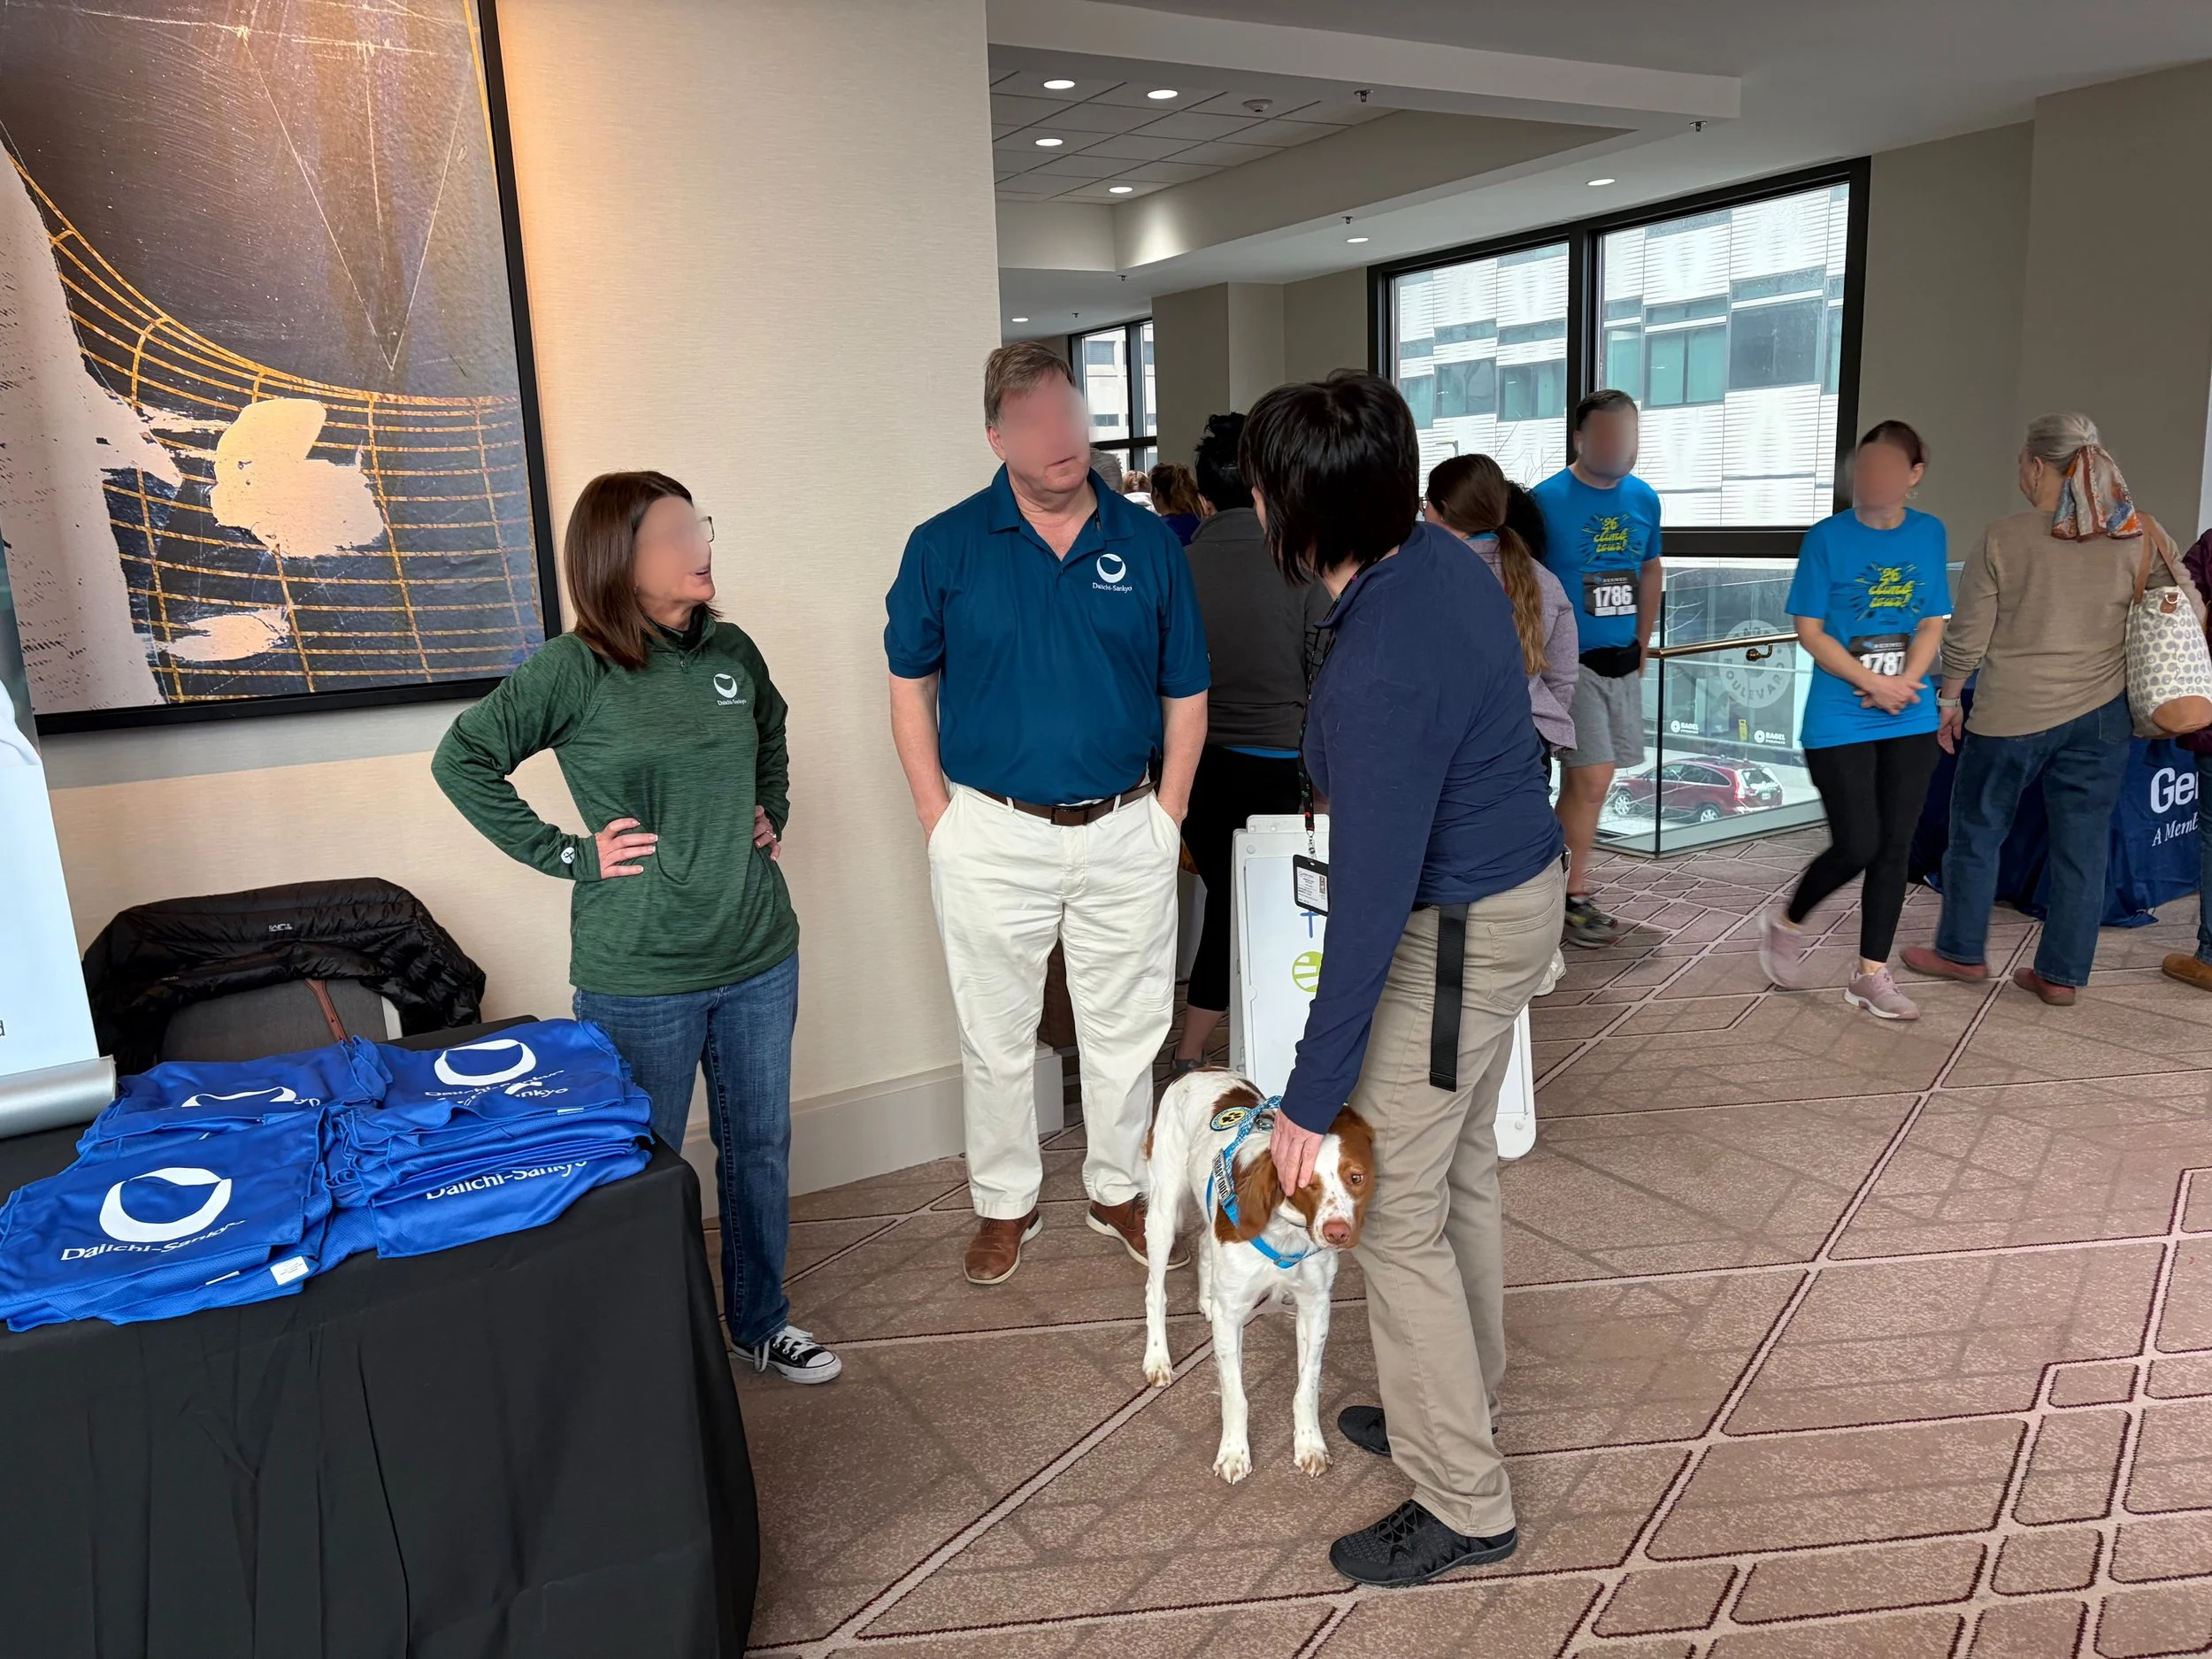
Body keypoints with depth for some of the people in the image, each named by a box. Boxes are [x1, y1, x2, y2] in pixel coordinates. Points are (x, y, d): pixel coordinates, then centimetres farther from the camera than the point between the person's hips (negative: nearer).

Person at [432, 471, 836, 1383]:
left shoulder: (732, 650, 2)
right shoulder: (575, 669, -12)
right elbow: (461, 760, -6)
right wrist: (565, 854, -10)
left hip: (759, 956, 5)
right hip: (639, 975, -4)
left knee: (759, 1149, 16)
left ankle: (761, 1322, 36)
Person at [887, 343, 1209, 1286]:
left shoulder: (1148, 544, 1)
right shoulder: (945, 547, -4)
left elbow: (1185, 696, 6)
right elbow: (911, 688, 3)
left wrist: (1166, 817, 0)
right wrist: (940, 819, -3)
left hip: (1125, 832, 1)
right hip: (991, 836, -1)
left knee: (1125, 1029, 15)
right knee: (995, 1038, 13)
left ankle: (1118, 1190, 36)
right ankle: (1005, 1204, 33)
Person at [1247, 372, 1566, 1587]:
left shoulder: (1380, 675, -32)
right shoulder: (1441, 557, -3)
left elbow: (1370, 906, -30)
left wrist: (1312, 1096, -21)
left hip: (1456, 937, -10)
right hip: (1517, 891, 10)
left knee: (1393, 1214, 3)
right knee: (1459, 1167, 22)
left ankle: (1463, 1504, 18)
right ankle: (1459, 1407, 40)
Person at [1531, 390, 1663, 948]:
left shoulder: (1644, 498, 8)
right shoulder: (1547, 500, -11)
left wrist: (1643, 646, 17)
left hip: (1621, 661, 6)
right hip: (1571, 662, -6)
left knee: (1583, 779, 10)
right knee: (1593, 778, -9)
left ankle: (1558, 878, 21)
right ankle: (1573, 897, 5)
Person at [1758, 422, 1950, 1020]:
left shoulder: (1929, 534, 5)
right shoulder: (1827, 537, -6)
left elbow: (1932, 624, 6)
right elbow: (1810, 632, -7)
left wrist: (1906, 685, -12)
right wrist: (1874, 683, -15)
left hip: (1911, 722, 4)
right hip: (1839, 721, -4)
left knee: (1893, 848, 5)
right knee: (1857, 845, -6)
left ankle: (1872, 975, 15)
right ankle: (1787, 923, 22)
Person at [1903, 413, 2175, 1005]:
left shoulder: (2003, 539, -10)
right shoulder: (2140, 537, -1)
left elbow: (1966, 636, -6)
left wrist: (1949, 699, 7)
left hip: (2011, 716, -3)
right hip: (2102, 717, 3)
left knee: (1976, 830, 14)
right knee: (2082, 845, 10)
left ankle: (1962, 952, 25)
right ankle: (2061, 974, 17)